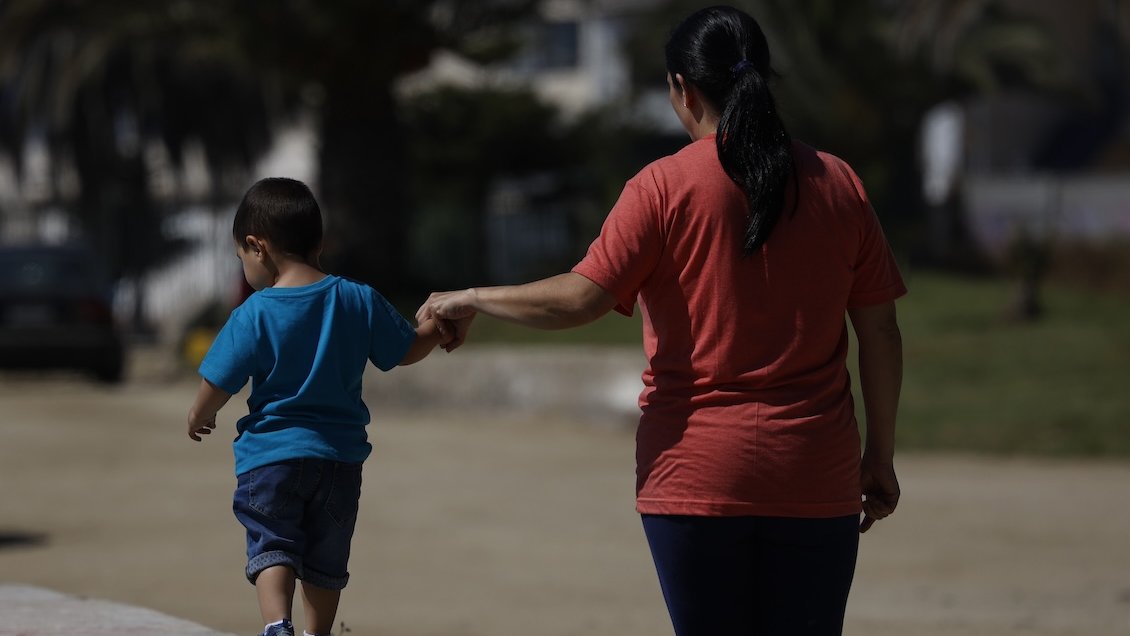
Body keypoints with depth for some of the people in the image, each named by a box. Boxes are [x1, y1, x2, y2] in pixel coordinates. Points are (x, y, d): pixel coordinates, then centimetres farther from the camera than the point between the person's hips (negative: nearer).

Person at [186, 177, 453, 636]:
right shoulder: (360, 301, -1)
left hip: (272, 452, -4)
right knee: (326, 559, 16)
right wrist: (438, 329, 29)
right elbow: (407, 351, 9)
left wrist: (200, 417, 14)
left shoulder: (254, 314, -12)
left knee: (271, 545, 0)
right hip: (341, 455, 4)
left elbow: (217, 384, -7)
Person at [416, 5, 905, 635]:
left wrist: (471, 300, 6)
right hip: (816, 482, 2)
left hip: (697, 477, -2)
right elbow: (882, 335, 6)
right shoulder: (839, 183, 5)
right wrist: (881, 456, 14)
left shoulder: (664, 186, -5)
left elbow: (579, 299, -9)